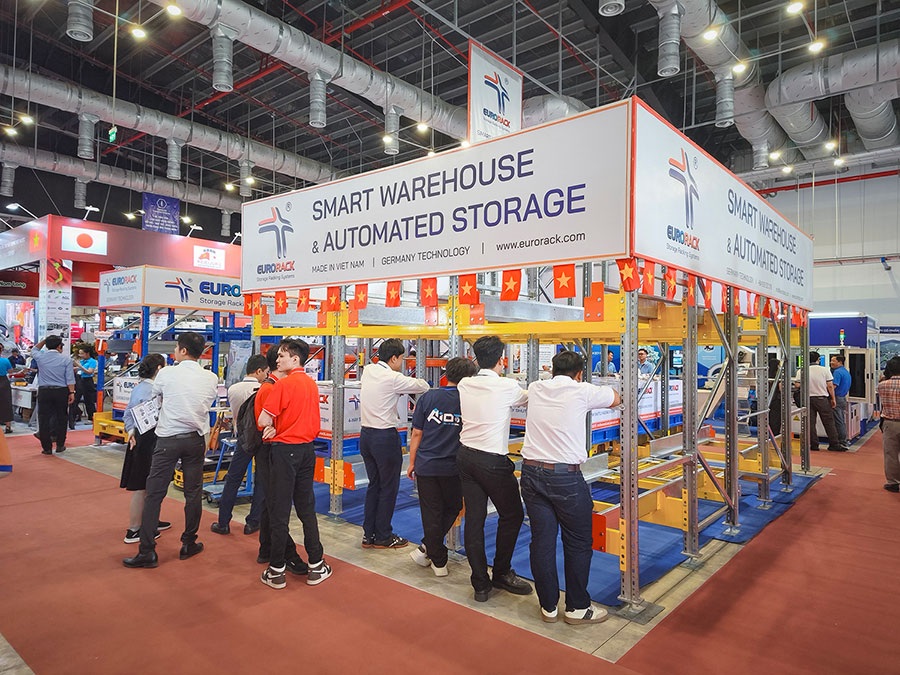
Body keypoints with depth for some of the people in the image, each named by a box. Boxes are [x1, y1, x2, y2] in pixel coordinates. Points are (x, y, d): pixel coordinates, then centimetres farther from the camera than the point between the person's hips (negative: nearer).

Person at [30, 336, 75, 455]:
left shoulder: (40, 357, 1)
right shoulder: (66, 359, -4)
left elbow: (34, 350, 27)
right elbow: (70, 378, -7)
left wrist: (44, 340, 24)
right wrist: (71, 392, -3)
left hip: (44, 391, 1)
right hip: (61, 391, -1)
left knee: (44, 419, 6)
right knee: (61, 418, 9)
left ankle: (46, 447, 8)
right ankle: (60, 445, 15)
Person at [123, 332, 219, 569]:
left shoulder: (167, 374, -8)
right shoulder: (211, 379, -1)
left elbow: (154, 393, 11)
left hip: (168, 439, -3)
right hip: (196, 439, 3)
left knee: (154, 494, 5)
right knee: (193, 493, 13)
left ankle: (147, 552, 7)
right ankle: (188, 544, 24)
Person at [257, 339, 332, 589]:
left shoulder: (283, 384, -15)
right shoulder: (312, 384, 7)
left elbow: (263, 421, -15)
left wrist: (273, 425, 5)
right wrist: (279, 426, 1)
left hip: (284, 450, -6)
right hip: (307, 449, 7)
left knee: (279, 511, 4)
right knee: (307, 508, 14)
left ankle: (277, 571, 13)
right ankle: (316, 565, 19)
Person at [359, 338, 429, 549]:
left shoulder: (368, 371, 5)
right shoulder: (393, 378, -17)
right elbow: (423, 386, -5)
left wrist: (399, 390, 16)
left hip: (365, 434, 8)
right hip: (385, 437, -8)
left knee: (374, 485, 17)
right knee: (389, 487, 5)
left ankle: (368, 534, 23)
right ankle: (383, 537, 15)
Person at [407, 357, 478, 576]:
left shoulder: (427, 397, -3)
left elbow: (416, 433, 0)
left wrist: (412, 463, 10)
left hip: (426, 466, 1)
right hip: (453, 468, -1)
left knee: (431, 513, 11)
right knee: (452, 509, 21)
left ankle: (439, 562, 20)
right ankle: (427, 548, 19)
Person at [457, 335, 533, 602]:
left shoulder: (464, 385, 3)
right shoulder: (507, 386, -11)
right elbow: (528, 399, 8)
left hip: (465, 455, 6)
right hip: (492, 460, -6)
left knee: (474, 518, 8)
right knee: (512, 515, 14)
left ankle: (480, 583, 16)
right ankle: (502, 573, 26)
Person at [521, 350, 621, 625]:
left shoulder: (535, 389, 8)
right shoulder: (582, 391, -4)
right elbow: (616, 398, 13)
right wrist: (587, 388, 32)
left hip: (531, 471, 5)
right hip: (565, 477, -4)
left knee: (542, 540, 10)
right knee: (578, 543, 10)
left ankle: (548, 607, 23)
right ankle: (577, 607, 21)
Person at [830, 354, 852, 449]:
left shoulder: (837, 372, -16)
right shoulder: (846, 371, 14)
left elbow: (833, 386, -23)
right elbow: (846, 387, 21)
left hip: (837, 398, -9)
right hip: (843, 398, 9)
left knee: (838, 422, -4)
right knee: (843, 421, 15)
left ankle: (842, 442, -1)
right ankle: (844, 440, 20)